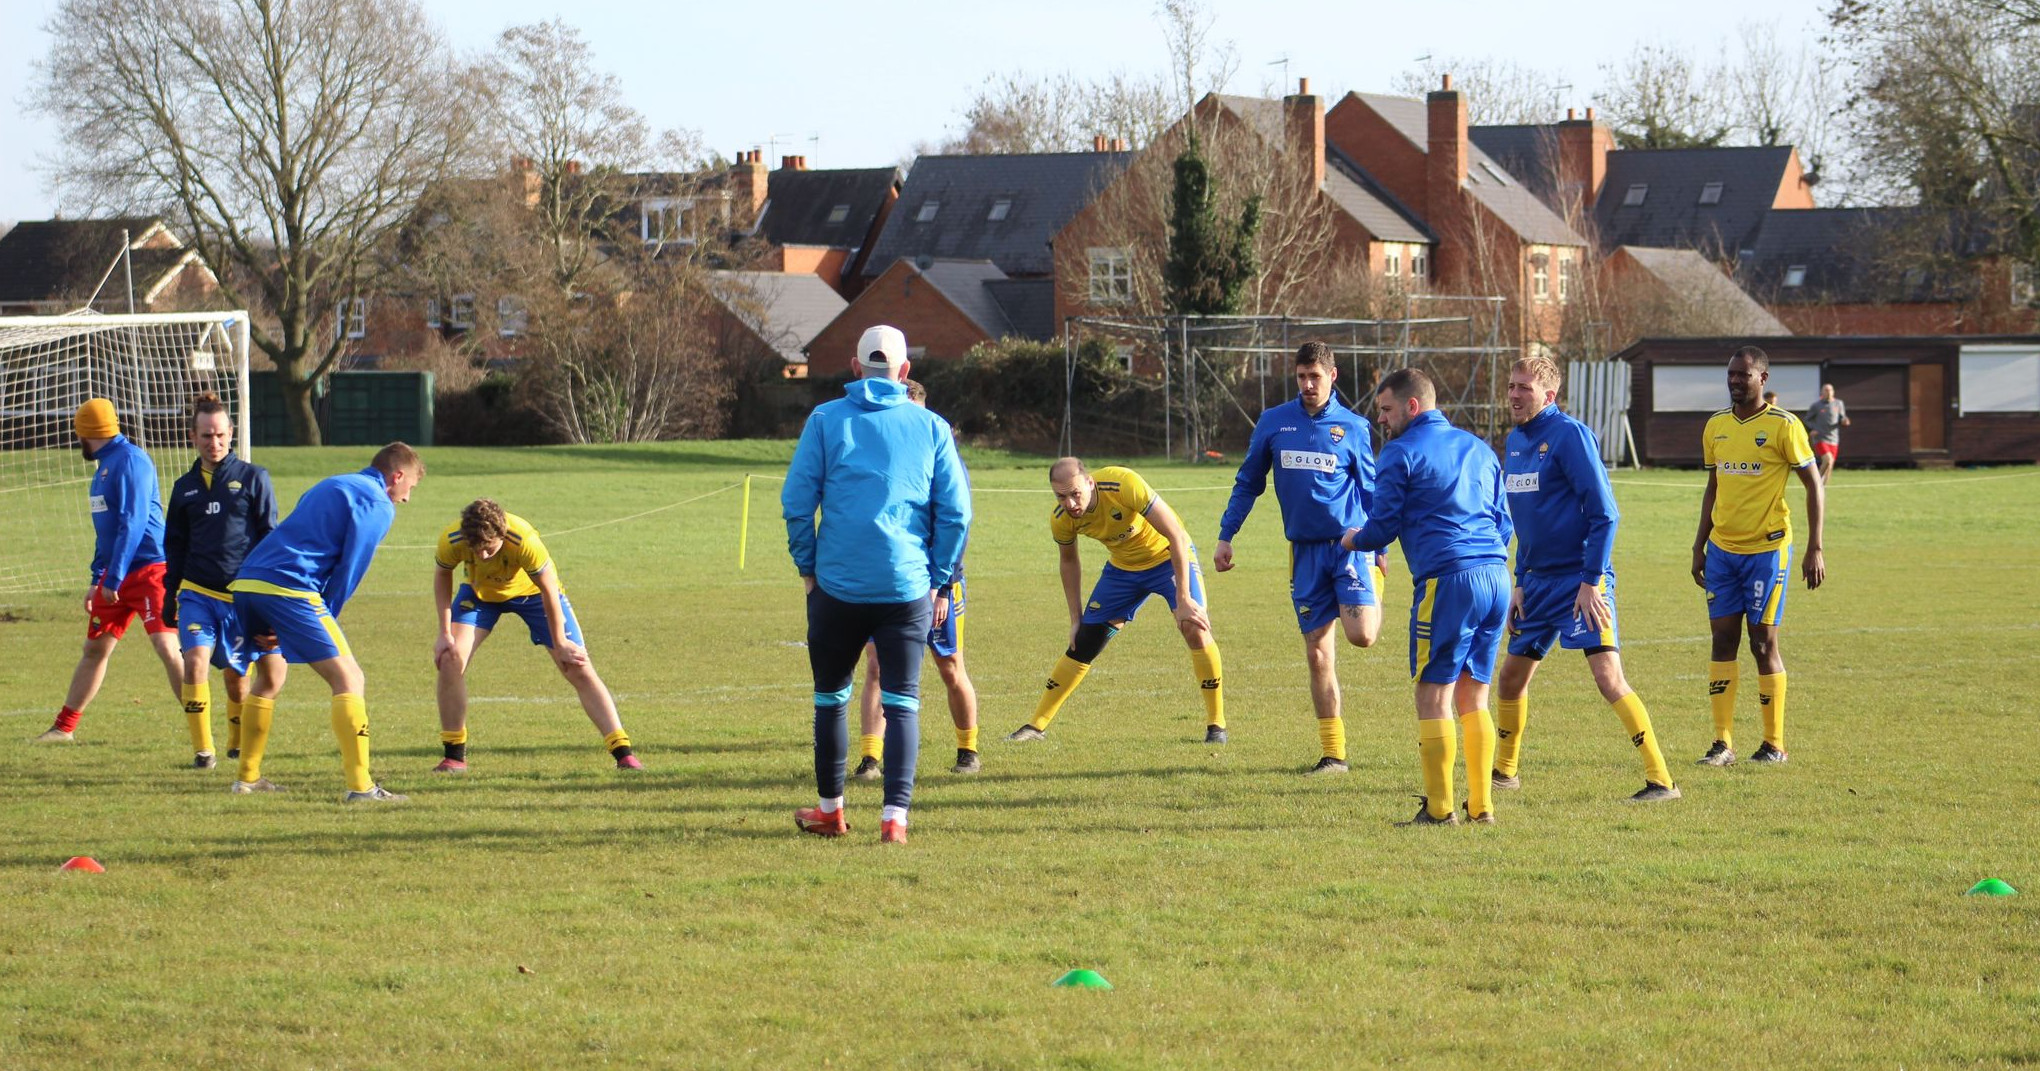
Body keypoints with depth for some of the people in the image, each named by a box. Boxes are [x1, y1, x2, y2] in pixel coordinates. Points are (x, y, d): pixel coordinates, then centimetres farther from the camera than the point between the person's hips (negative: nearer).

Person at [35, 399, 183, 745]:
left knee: (166, 645, -17)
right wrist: (97, 580, 25)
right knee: (94, 649, 14)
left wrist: (112, 579, -22)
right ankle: (64, 727, 22)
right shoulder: (105, 466, 17)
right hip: (115, 575, 9)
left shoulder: (130, 460, -13)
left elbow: (133, 523, -21)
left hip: (149, 569, -9)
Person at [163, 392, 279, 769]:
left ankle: (238, 744, 33)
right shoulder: (185, 487, 11)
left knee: (236, 674, 8)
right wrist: (169, 597, 16)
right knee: (195, 660, -19)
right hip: (197, 593, 2)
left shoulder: (253, 478, 1)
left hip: (242, 594, -2)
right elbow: (174, 547, 19)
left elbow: (270, 538, 2)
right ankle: (203, 749, -13)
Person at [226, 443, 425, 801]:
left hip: (246, 581, 9)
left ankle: (247, 778, 33)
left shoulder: (329, 486, 30)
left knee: (268, 680, 28)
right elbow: (348, 570, -4)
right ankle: (360, 786, -14)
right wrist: (325, 619, 3)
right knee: (348, 678, -5)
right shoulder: (379, 505, 3)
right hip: (289, 589, -9)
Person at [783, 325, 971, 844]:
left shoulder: (826, 420, 1)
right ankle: (895, 816, -8)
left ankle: (830, 810, 26)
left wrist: (807, 568, 9)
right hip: (907, 585, 0)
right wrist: (937, 580, 11)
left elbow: (796, 502, -2)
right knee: (902, 702, 3)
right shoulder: (931, 427, 4)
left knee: (831, 695, 16)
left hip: (838, 583, 0)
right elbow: (956, 510, 2)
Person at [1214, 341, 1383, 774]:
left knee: (1361, 635, -18)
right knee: (1318, 653, 0)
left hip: (1349, 541, -2)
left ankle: (1373, 595, 20)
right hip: (1304, 550, 2)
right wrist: (1226, 537, 7)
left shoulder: (1353, 427, 2)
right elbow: (1248, 483, 13)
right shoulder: (1273, 422, 6)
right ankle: (1334, 753, 8)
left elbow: (1372, 490, 10)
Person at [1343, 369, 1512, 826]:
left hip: (1447, 581, -7)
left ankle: (1439, 808, -5)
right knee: (1473, 696, 13)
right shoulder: (1478, 448, 21)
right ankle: (1481, 803, 11)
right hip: (1497, 576, 7)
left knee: (1434, 695, -3)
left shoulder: (1401, 454, 0)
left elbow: (1382, 528, -1)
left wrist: (1353, 540, 19)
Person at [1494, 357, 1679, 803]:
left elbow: (1604, 513, -16)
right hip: (1539, 580, 8)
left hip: (1581, 580, -8)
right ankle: (1504, 770, 34)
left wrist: (1591, 581, -18)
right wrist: (1521, 582, 17)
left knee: (1608, 677, -16)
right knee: (1511, 677, 15)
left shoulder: (1570, 435, -14)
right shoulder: (1515, 442, 11)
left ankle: (1661, 780, -16)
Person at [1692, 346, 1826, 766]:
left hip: (1766, 547, -5)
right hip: (1722, 548, 5)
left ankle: (1774, 743, 8)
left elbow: (1814, 485, -6)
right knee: (1723, 639, 2)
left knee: (1763, 643, -2)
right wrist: (1699, 546, 15)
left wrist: (1815, 549, -11)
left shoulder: (1783, 426, -9)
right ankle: (1723, 743, 5)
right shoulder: (1716, 426, 9)